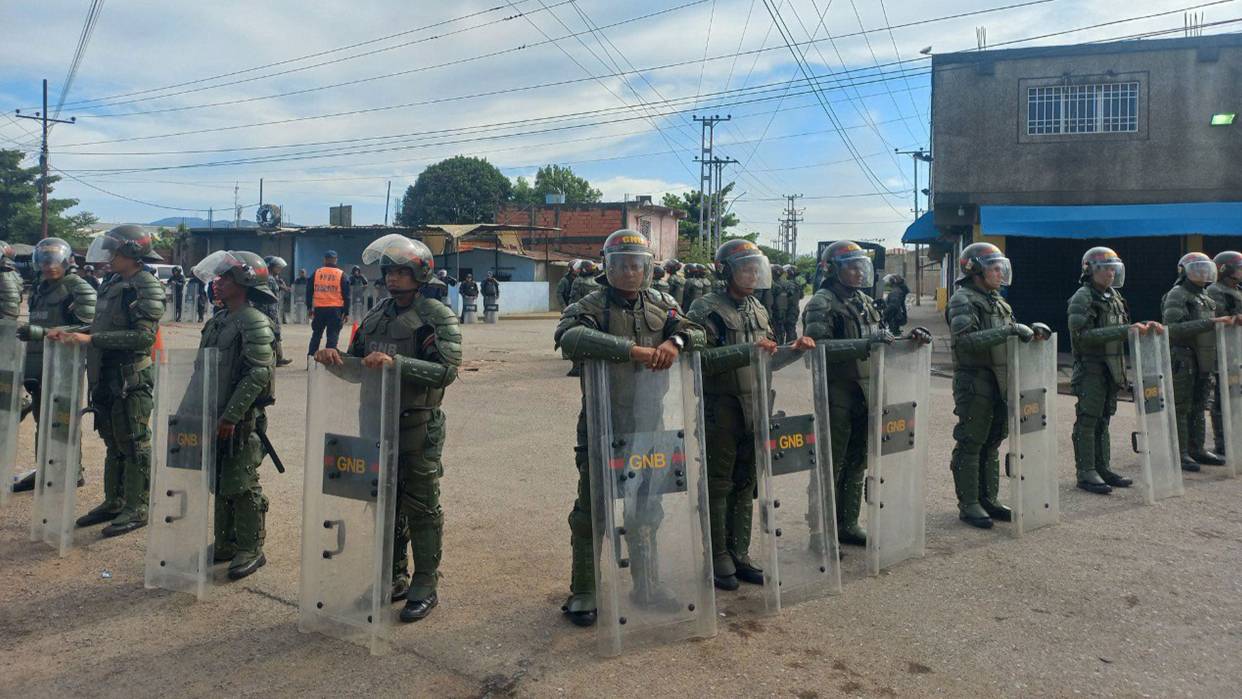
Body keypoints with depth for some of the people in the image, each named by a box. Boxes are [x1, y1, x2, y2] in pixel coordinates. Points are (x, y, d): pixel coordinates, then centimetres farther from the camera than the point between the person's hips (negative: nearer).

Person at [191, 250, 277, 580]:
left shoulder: (255, 323, -14)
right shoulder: (218, 321, 14)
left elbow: (257, 374, -21)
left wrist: (230, 416, -21)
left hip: (242, 420, -9)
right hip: (215, 417, 9)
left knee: (241, 486, -3)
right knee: (219, 483, 15)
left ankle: (251, 549, 8)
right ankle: (225, 544, 27)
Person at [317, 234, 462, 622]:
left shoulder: (438, 317, -10)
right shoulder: (377, 316, 11)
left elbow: (446, 370, -22)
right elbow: (355, 360, 16)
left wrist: (396, 361, -31)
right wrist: (333, 355, -6)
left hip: (419, 427, -7)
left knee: (421, 508, 3)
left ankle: (425, 587, 15)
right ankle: (394, 579, 31)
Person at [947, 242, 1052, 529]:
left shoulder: (997, 301, 17)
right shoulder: (963, 301, -11)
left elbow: (1009, 338, 20)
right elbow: (966, 341, -25)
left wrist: (1031, 330, 0)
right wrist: (1008, 330, -26)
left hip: (999, 382, 9)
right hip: (974, 382, -9)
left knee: (992, 442, 14)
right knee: (970, 443, -2)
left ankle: (988, 499, 24)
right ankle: (968, 505, 5)